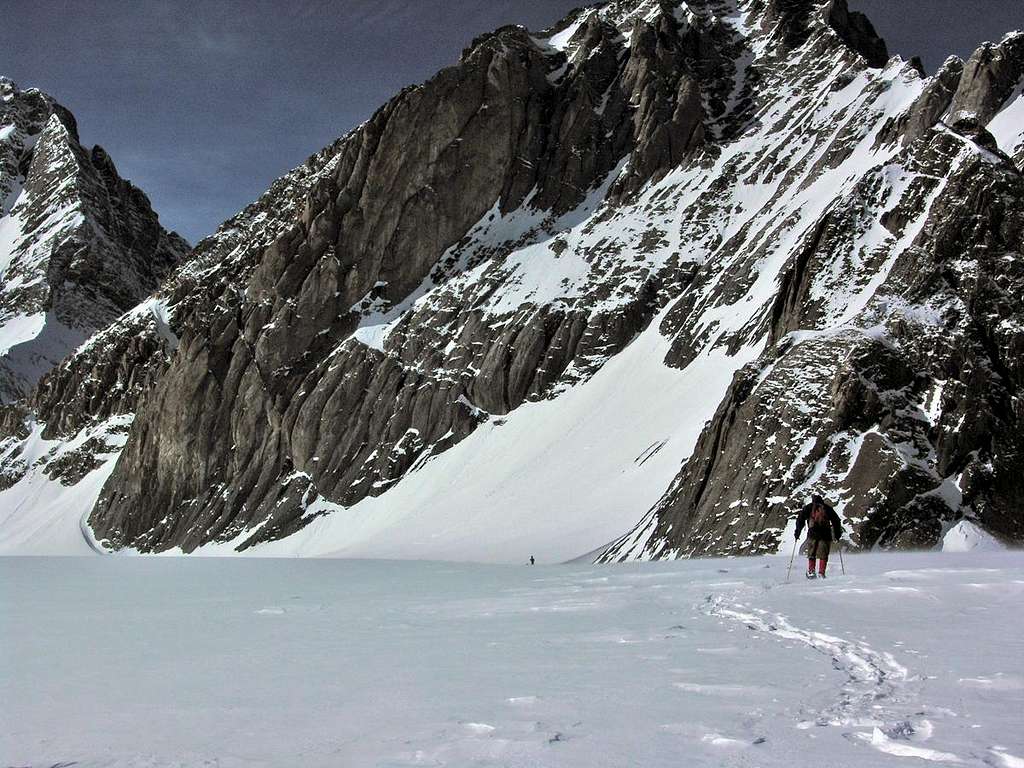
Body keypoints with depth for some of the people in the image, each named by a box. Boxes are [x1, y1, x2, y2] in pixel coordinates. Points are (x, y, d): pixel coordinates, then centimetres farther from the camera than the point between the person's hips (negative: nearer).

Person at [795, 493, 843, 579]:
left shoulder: (808, 508, 13)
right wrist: (838, 534, 20)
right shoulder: (827, 508, 16)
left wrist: (797, 533, 9)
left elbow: (800, 519, 6)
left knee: (811, 555, 9)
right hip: (826, 535, 0)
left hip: (813, 534, 0)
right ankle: (821, 573, -7)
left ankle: (811, 572, -3)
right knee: (823, 555, 3)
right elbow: (836, 521, 15)